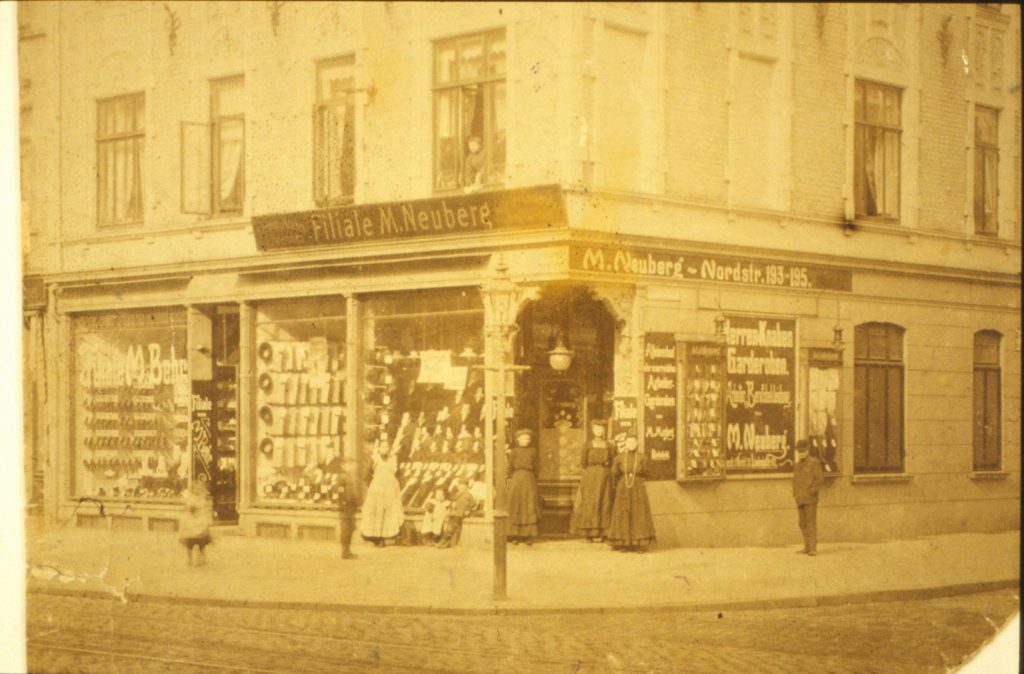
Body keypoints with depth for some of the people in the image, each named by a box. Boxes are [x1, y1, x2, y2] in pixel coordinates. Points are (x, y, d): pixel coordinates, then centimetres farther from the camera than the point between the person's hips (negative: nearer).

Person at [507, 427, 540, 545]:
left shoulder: (532, 451, 8)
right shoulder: (514, 451, 4)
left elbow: (535, 467, 10)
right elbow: (510, 467, 4)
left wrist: (535, 481, 6)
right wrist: (510, 479, -2)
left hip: (529, 479, 1)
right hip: (517, 479, -1)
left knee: (529, 507, -1)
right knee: (516, 507, 1)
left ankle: (528, 535, 1)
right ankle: (515, 535, 6)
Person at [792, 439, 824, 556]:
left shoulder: (814, 462, -4)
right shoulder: (799, 464, 17)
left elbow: (820, 479, -11)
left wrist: (810, 492, -15)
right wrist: (795, 495, 9)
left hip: (810, 500, -7)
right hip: (800, 500, 7)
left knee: (811, 523, -10)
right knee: (803, 524, 8)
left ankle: (813, 549, -11)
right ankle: (807, 548, 13)